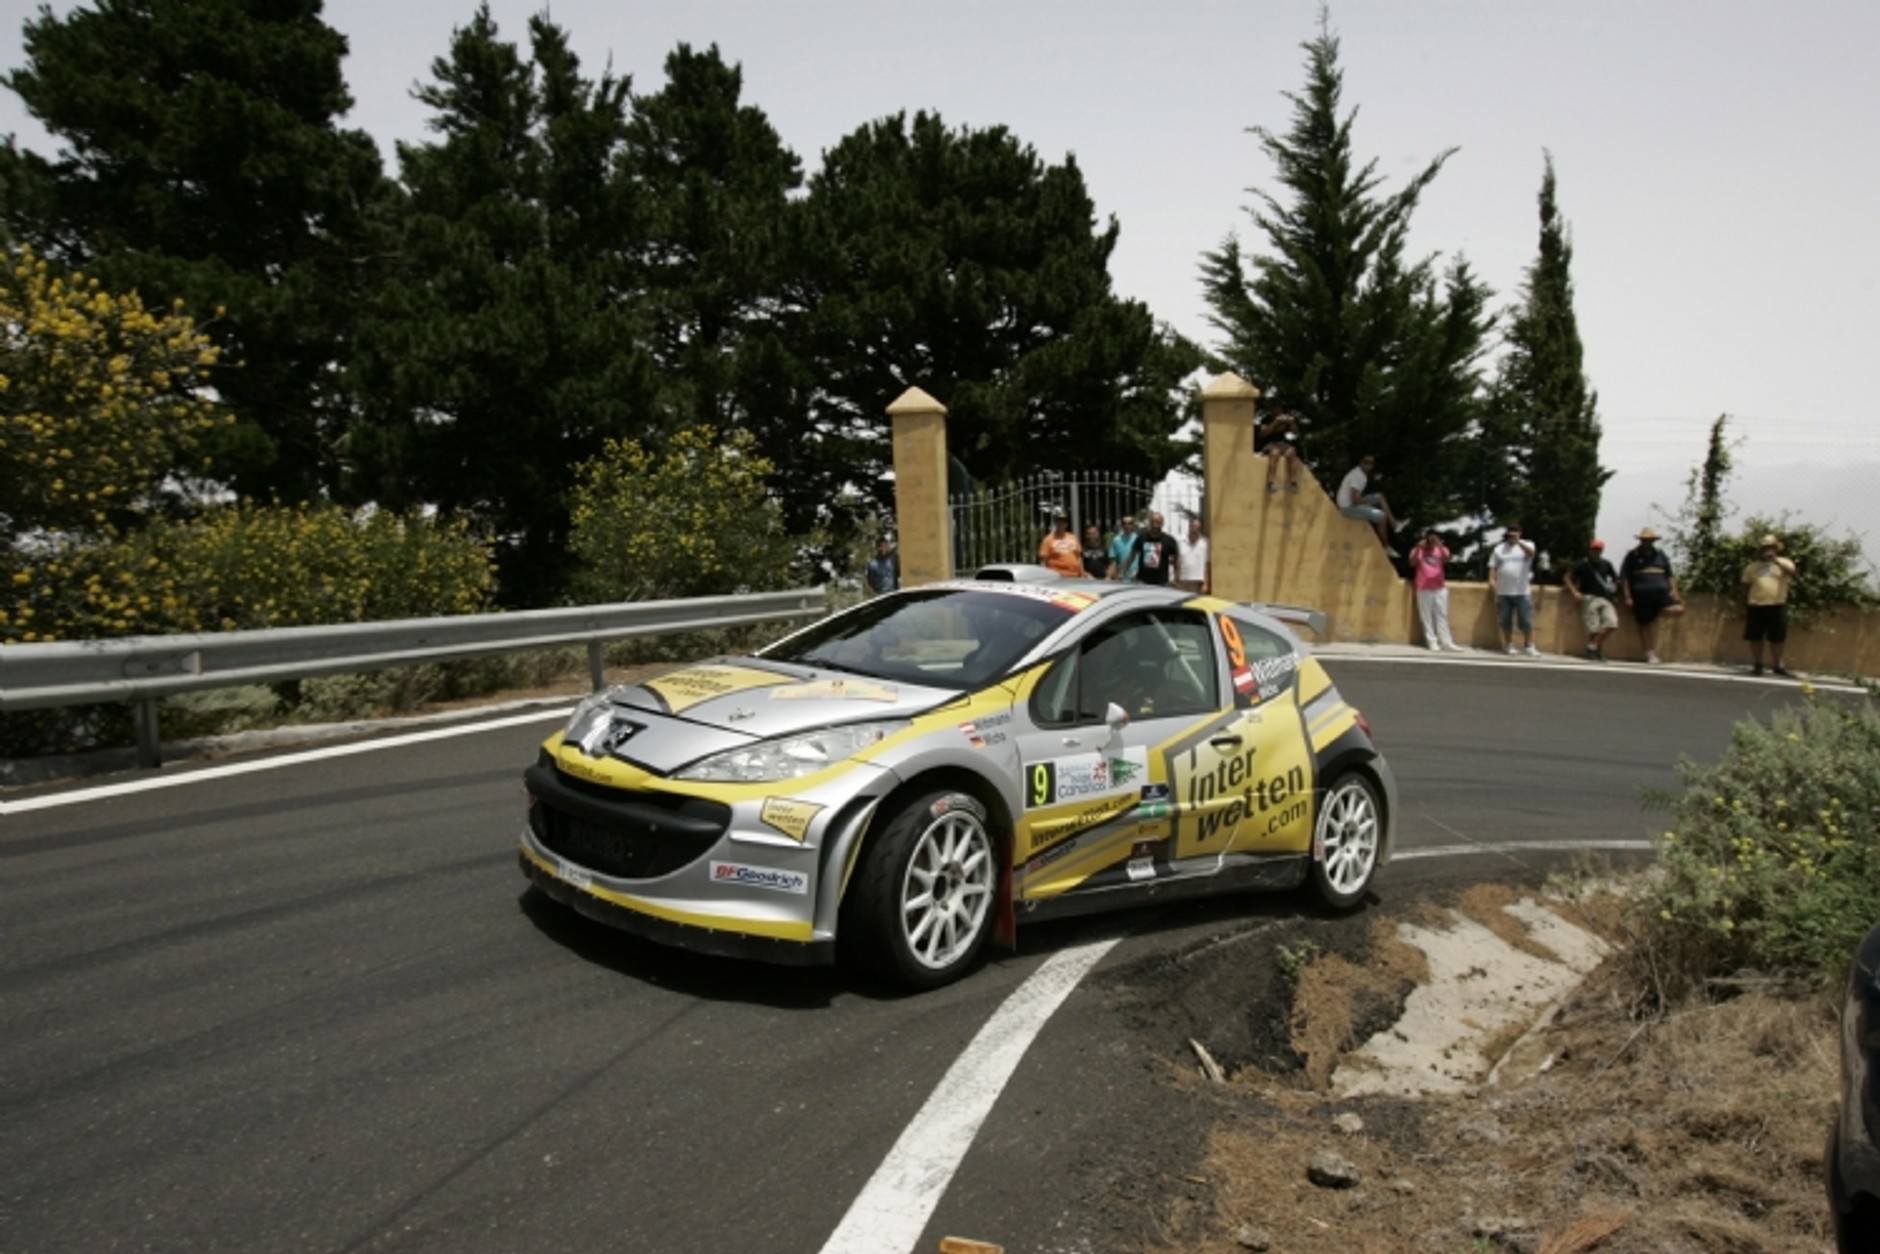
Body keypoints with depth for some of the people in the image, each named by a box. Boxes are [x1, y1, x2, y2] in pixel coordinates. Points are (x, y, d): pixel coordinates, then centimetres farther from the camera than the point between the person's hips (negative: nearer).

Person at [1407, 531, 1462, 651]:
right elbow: (1412, 563, -16)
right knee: (1427, 616, -1)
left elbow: (1446, 559, -17)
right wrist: (1418, 548, -27)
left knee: (1442, 615, 3)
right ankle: (1432, 642, 3)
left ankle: (1446, 642, 4)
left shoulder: (1441, 550, 4)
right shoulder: (1417, 551, 2)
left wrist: (1440, 546, -33)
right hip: (1423, 589, -1)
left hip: (1440, 588, 1)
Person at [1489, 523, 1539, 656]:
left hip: (1523, 592, -2)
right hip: (1503, 592, 2)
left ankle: (1529, 646, 6)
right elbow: (1492, 568, 8)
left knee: (1526, 620, -2)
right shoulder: (1499, 548, 11)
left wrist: (1518, 541, -35)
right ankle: (1509, 645, 17)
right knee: (1505, 620, 6)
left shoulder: (1527, 544, 4)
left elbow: (1530, 552, -21)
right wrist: (1493, 583, -5)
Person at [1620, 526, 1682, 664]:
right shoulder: (1632, 556, 6)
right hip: (1642, 596, -3)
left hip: (1662, 592, 3)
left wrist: (1673, 590, 4)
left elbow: (1669, 574, 19)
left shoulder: (1660, 554, 16)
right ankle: (1650, 653, 12)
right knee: (1646, 625, 2)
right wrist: (1628, 597, -5)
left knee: (1679, 609, -21)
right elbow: (1624, 578, 2)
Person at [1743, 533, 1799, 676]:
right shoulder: (1752, 567, 14)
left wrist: (1775, 560, -24)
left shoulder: (1784, 562, 8)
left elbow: (1792, 571, -15)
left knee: (1777, 638, 1)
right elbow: (1746, 586, 16)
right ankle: (1758, 666, 14)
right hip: (1756, 606, 2)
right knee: (1755, 638, 3)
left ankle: (1778, 666, 10)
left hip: (1777, 606, -2)